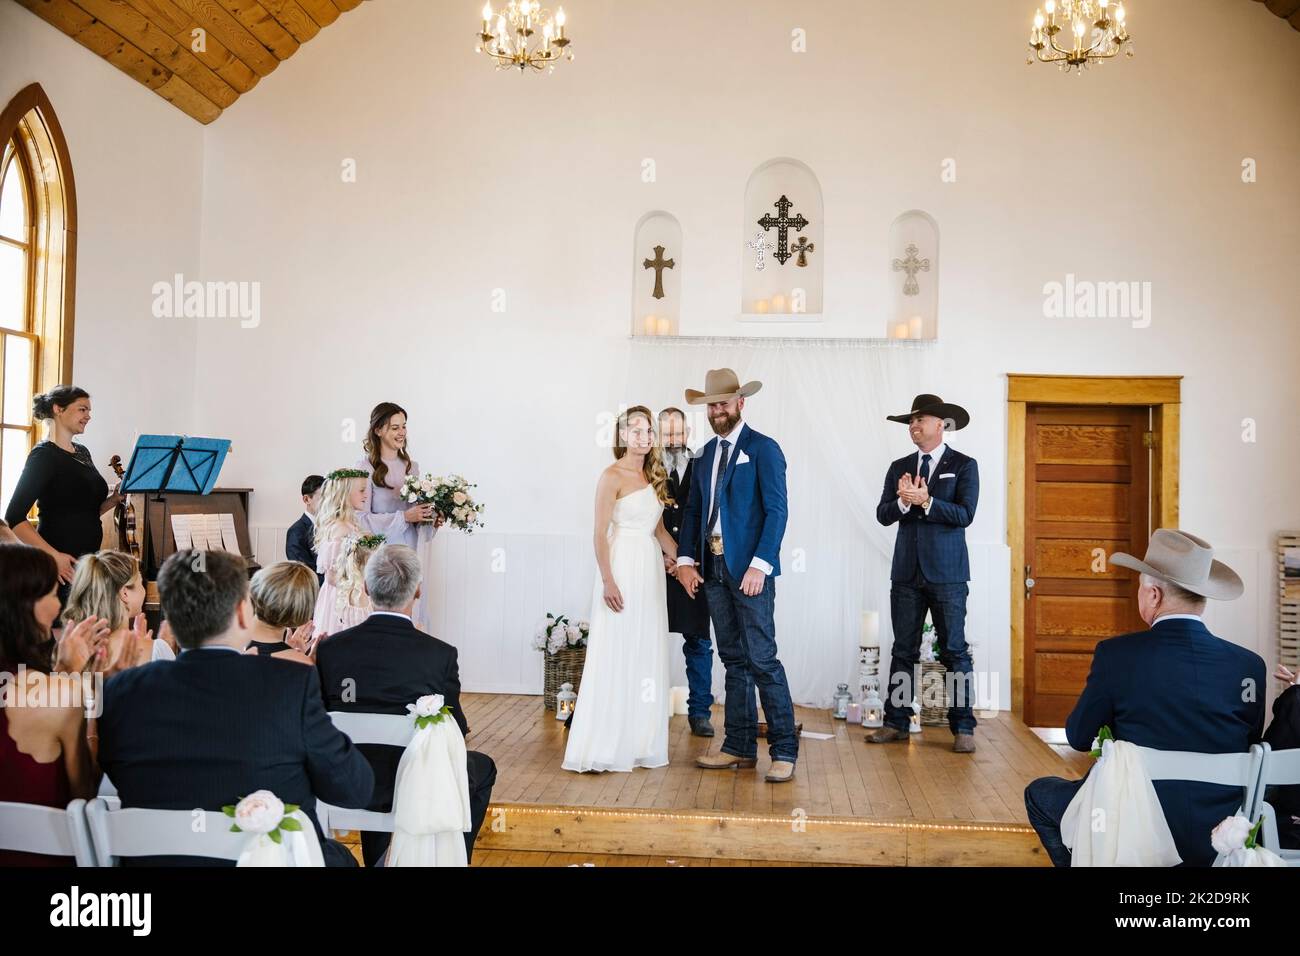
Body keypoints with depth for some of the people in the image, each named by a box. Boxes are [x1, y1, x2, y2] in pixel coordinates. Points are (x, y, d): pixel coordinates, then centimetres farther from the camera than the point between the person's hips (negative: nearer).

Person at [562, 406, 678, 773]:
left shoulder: (654, 477, 14)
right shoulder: (612, 476, -7)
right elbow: (600, 534, -12)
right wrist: (608, 580, -18)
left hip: (651, 570, 7)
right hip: (621, 568, -7)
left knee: (647, 657, 9)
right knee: (615, 655, -5)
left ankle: (640, 742, 18)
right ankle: (604, 746, 1)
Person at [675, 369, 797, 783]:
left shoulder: (763, 449, -5)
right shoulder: (708, 452, 15)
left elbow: (776, 511, -11)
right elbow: (694, 509, 15)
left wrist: (760, 565, -19)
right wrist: (687, 559, 4)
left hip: (750, 569, -7)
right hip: (714, 568, 7)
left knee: (762, 660, -8)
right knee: (734, 660, 11)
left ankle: (784, 752, -1)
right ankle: (740, 747, 18)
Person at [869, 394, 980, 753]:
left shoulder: (964, 466, 1)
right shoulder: (899, 467, 12)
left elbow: (964, 514, -11)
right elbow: (883, 514, 4)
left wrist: (925, 501, -20)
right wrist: (903, 501, -16)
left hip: (947, 572, -4)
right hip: (907, 571, 4)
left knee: (955, 651, -1)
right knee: (903, 651, 8)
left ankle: (963, 727, 4)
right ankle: (897, 723, 13)